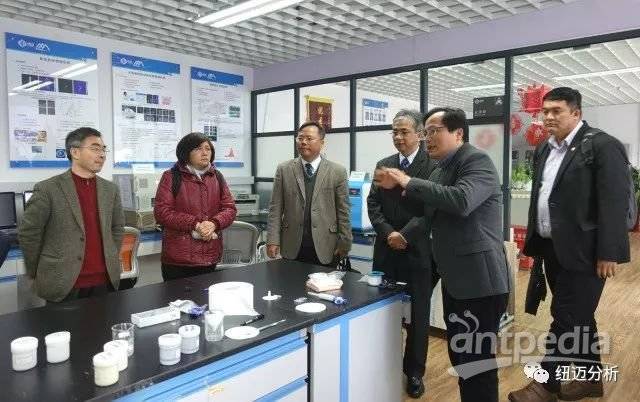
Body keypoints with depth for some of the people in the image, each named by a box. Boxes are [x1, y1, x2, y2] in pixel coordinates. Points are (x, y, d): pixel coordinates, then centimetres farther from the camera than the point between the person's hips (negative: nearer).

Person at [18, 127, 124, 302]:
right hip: (62, 284, -4)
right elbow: (28, 233, -2)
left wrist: (112, 261, 12)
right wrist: (37, 273, 3)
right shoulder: (48, 189, -8)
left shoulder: (110, 189, 6)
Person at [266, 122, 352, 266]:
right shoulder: (284, 169, 4)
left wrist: (344, 243, -1)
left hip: (324, 248, -1)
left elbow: (343, 211, 1)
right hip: (292, 247, 1)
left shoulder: (337, 172, 1)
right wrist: (273, 240, -4)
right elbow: (276, 208, 2)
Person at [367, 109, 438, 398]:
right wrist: (389, 233, -11)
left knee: (418, 315, 10)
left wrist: (405, 234, -19)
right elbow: (373, 204, 4)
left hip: (419, 252, -3)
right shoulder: (383, 165, 9)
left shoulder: (434, 165, -5)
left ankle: (414, 372, 27)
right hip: (387, 251, 4)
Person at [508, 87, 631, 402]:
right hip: (552, 249, 8)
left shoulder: (603, 145, -10)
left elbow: (615, 202, -15)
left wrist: (607, 253, -18)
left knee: (567, 318, 1)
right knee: (578, 318, 17)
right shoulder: (544, 150, 12)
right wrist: (535, 242, 14)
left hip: (582, 251, -7)